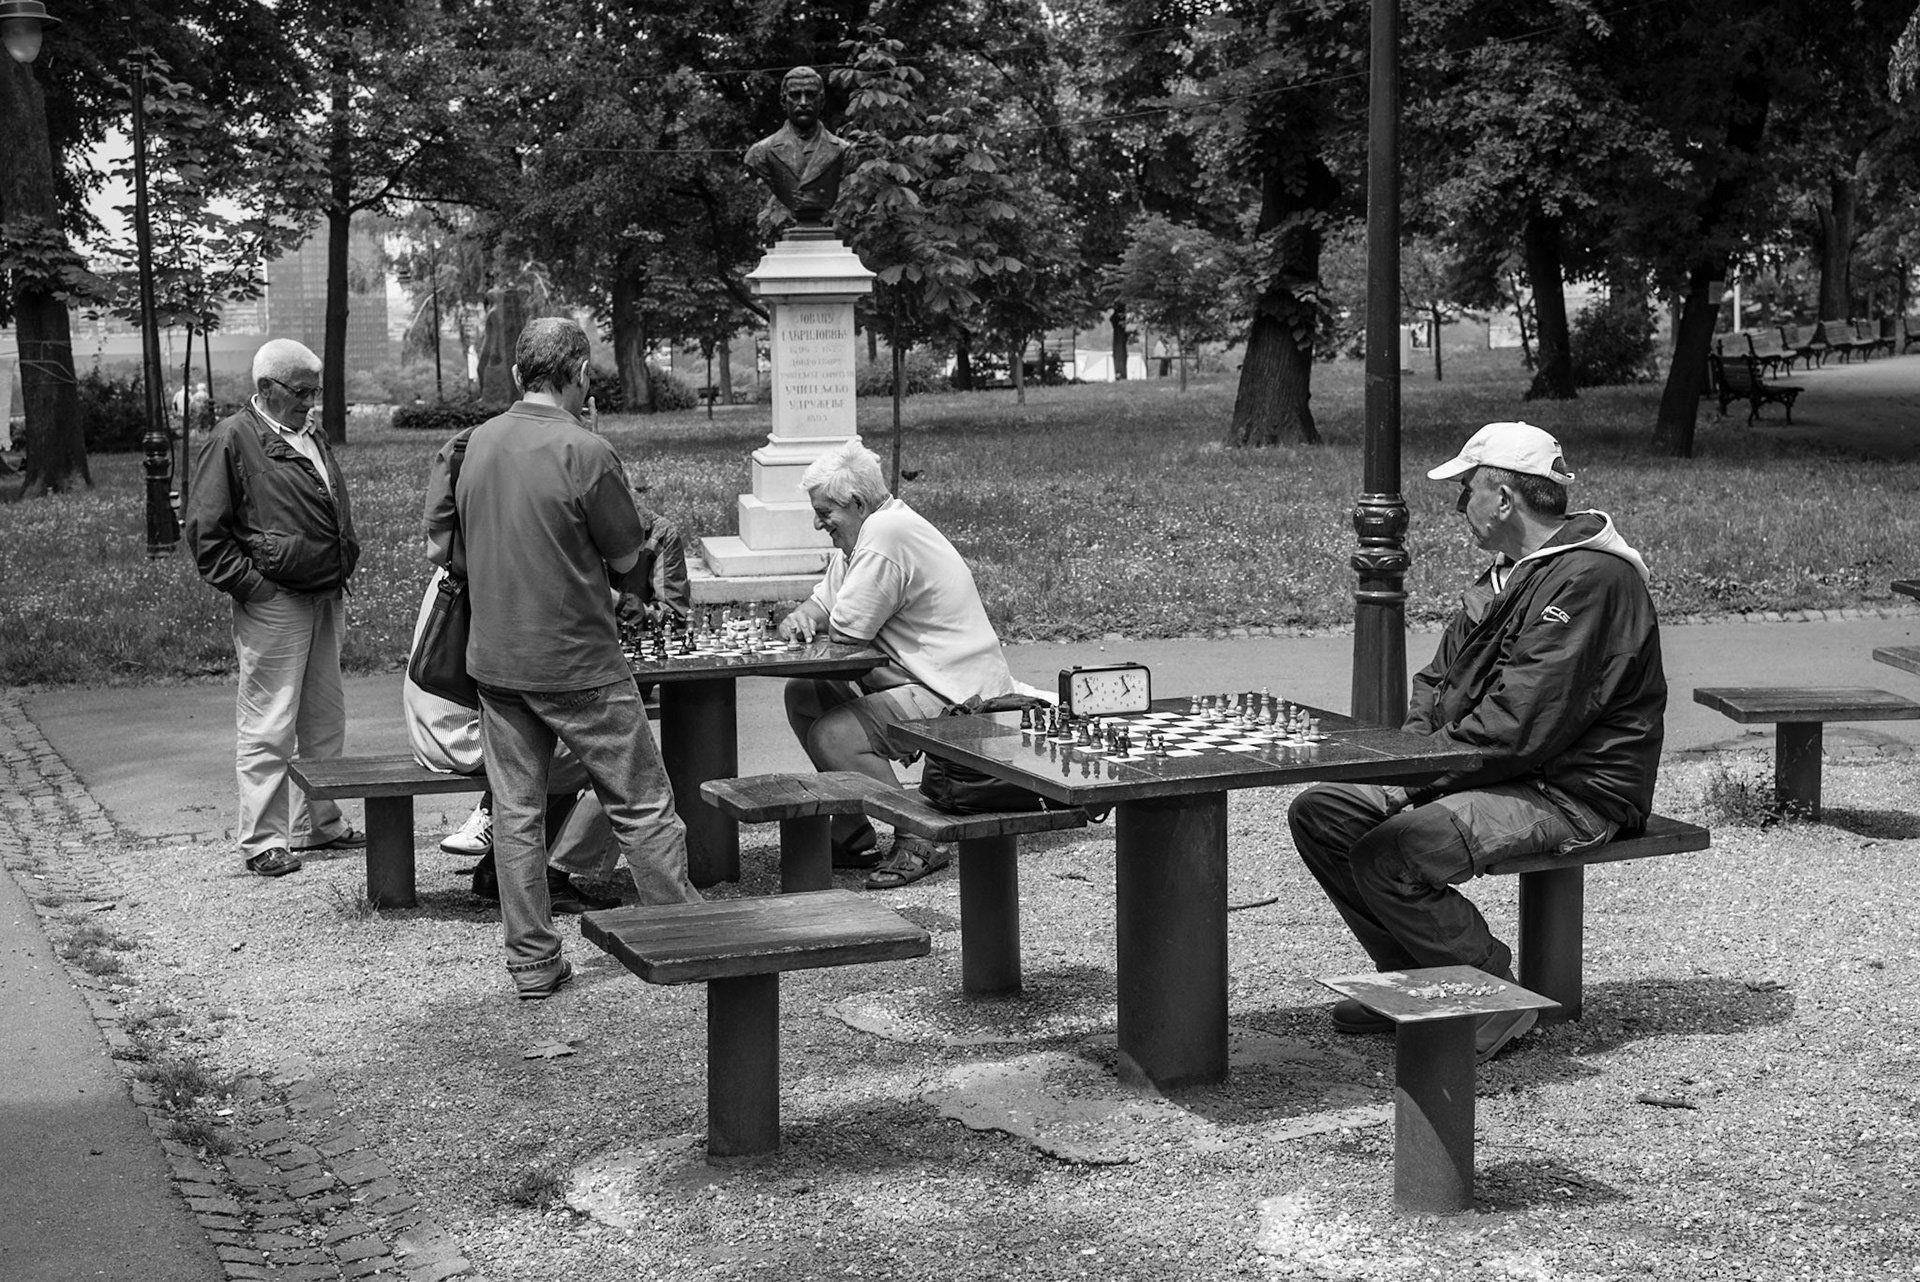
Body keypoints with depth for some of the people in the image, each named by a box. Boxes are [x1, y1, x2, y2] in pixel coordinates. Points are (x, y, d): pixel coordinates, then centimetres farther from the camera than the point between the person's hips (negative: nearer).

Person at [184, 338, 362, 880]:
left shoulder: (312, 438, 18)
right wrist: (250, 584, -15)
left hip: (326, 599, 8)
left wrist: (341, 575, 19)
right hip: (273, 605, -8)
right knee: (268, 728, -5)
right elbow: (205, 531, -10)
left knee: (325, 723, 14)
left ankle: (317, 822, 26)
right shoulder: (232, 440, -7)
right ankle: (262, 840, 1)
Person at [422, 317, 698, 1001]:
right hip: (579, 662, -5)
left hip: (494, 658, 5)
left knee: (516, 811, 10)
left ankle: (532, 962, 15)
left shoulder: (470, 446, 1)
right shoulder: (586, 452, -15)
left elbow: (440, 547, 6)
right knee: (641, 804, 6)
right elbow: (626, 558, -7)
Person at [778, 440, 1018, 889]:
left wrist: (817, 627, 3)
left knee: (832, 737, -22)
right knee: (803, 695, 10)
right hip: (921, 680, 11)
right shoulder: (865, 531, 13)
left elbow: (846, 631, -21)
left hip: (959, 696, -11)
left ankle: (923, 842, -9)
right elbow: (824, 602, 19)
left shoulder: (886, 534, -20)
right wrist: (801, 617, -5)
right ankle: (853, 837, 12)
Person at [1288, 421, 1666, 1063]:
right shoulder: (1505, 573, 16)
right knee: (1320, 813, -1)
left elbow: (1522, 725, -25)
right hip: (1492, 771, 10)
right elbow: (1438, 681, 21)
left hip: (1570, 791, -10)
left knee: (1389, 857, -28)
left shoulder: (1588, 579, -18)